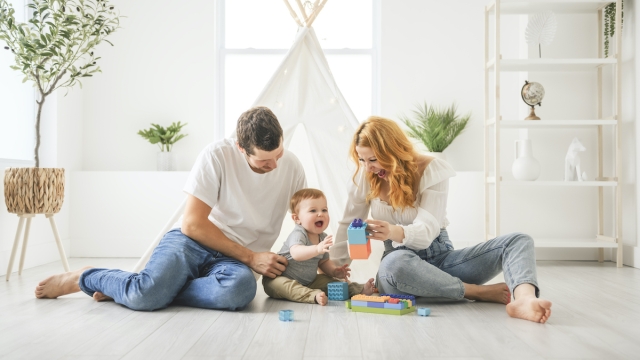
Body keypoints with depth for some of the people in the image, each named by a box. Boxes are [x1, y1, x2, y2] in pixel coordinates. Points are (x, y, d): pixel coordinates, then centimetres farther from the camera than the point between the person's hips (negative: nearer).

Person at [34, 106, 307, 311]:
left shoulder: (291, 166, -2)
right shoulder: (217, 155, -13)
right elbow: (192, 223, -14)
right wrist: (250, 257, -15)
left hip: (233, 260, 3)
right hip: (192, 241, -2)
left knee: (240, 287, -37)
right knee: (144, 295, -34)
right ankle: (85, 278, 3)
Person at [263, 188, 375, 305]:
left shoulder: (323, 238, 2)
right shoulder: (298, 234, -24)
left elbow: (323, 261, 17)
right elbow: (296, 253, -46)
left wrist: (334, 271, -4)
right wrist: (317, 249, -62)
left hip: (307, 281, 8)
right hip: (281, 278, -8)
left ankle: (359, 289, 9)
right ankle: (314, 295, -51)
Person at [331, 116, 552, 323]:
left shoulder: (431, 170, -11)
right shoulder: (365, 176, -2)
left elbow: (427, 231, -22)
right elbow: (349, 224, 4)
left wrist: (395, 232, -45)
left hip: (440, 257, 1)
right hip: (401, 262, 0)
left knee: (519, 241, -18)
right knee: (393, 264, -41)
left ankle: (525, 300, -50)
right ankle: (479, 292, -27)